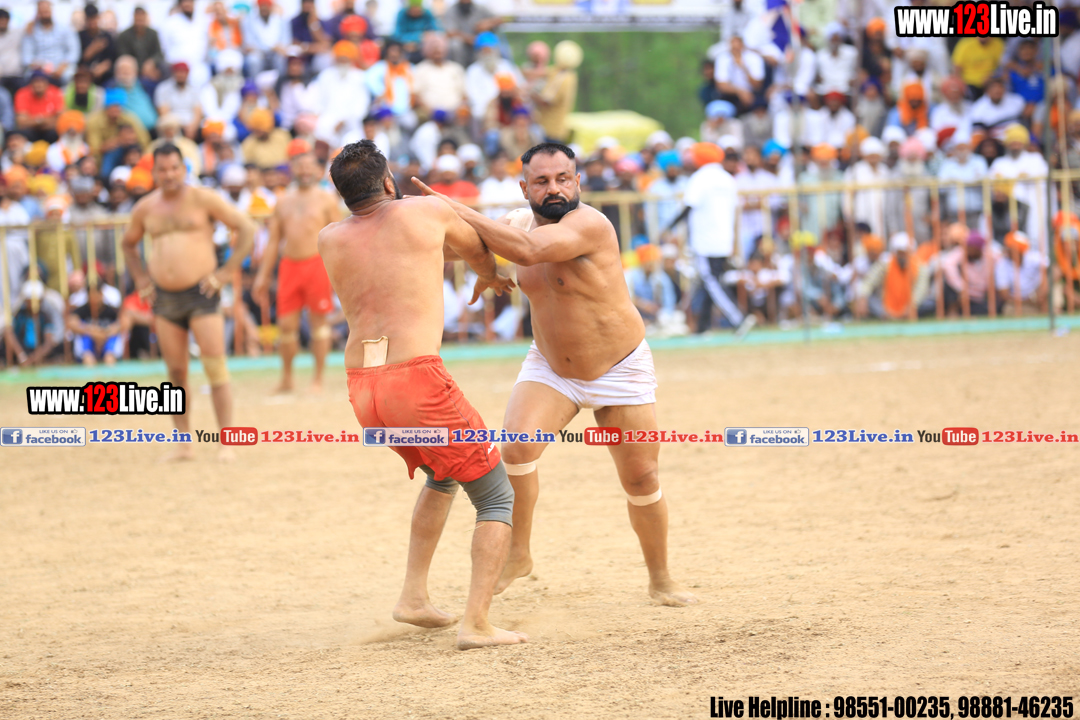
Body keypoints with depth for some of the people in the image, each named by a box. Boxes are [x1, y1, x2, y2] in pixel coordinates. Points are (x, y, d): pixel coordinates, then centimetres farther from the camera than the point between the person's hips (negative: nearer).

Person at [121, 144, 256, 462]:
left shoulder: (203, 199, -3)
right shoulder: (145, 209, 10)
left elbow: (247, 229, -3)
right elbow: (129, 244, 28)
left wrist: (227, 271, -8)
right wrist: (140, 278, 13)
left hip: (201, 294, -4)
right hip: (164, 299, 4)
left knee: (215, 368, -10)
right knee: (176, 373, 5)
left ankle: (227, 443, -8)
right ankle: (183, 445, 11)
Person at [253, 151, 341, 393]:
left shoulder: (326, 200, 5)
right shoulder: (283, 203, 16)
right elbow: (273, 241, 18)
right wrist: (262, 277, 13)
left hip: (317, 263, -3)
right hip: (289, 265, 3)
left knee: (318, 321, -1)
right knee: (286, 324, 0)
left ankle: (318, 379, 6)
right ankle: (286, 379, 13)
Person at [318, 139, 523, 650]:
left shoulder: (330, 241, 13)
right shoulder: (426, 213, 6)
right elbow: (476, 249, 27)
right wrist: (489, 278, 49)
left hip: (362, 388, 5)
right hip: (417, 378, -5)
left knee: (442, 477, 31)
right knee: (496, 497, 7)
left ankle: (414, 595, 25)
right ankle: (477, 623, -7)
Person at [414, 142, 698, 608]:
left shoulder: (589, 225, -26)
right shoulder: (519, 221, -4)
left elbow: (528, 250, -43)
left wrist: (458, 211, -41)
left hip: (620, 372, -4)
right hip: (550, 368, 4)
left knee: (641, 481, 1)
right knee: (516, 447, -21)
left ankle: (660, 580, 21)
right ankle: (518, 556, -5)